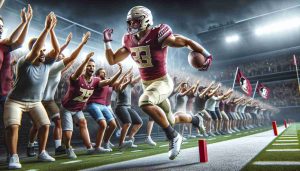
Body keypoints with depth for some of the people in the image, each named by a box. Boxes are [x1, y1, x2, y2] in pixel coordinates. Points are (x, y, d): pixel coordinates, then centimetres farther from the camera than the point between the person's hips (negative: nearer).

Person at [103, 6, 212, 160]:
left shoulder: (157, 35, -16)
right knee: (170, 120, 20)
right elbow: (112, 60, 8)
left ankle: (173, 136, -20)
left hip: (162, 82, -7)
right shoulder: (130, 41, 3)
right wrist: (107, 42, -2)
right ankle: (194, 120, 51)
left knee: (144, 102, -38)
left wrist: (205, 55, -22)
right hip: (146, 84, 7)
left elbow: (186, 42, -14)